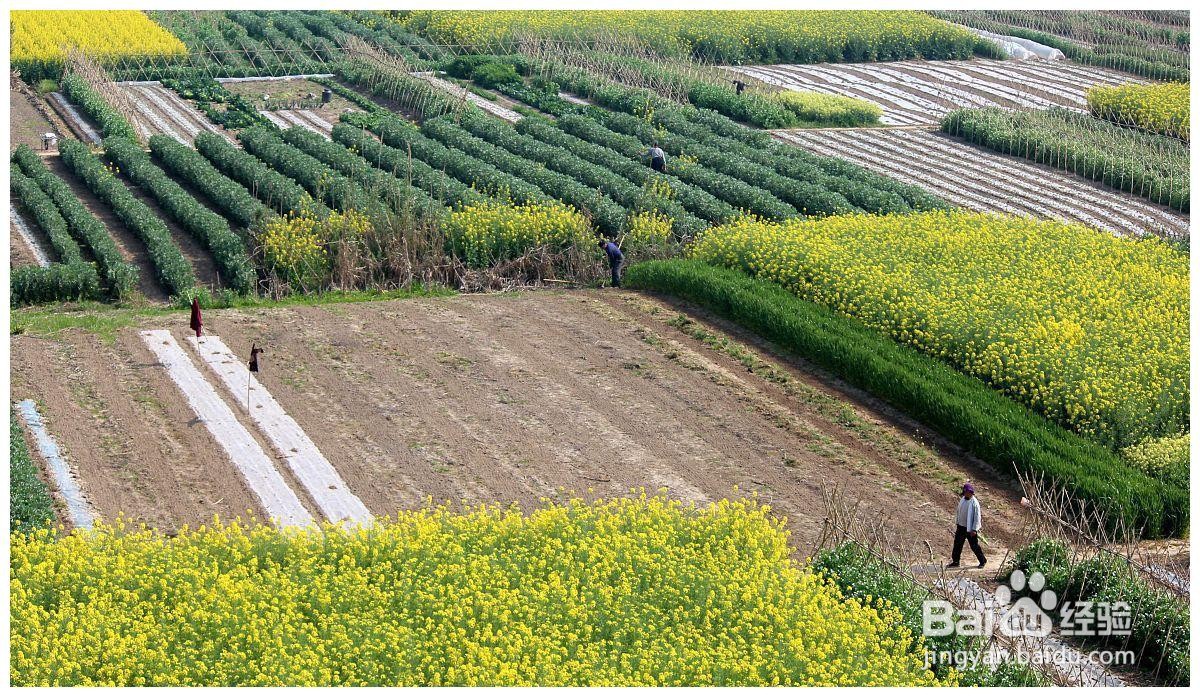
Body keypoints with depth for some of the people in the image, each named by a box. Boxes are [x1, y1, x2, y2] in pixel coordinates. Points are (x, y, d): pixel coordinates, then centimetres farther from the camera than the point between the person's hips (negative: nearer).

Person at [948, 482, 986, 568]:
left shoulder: (974, 503, -20)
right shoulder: (962, 500, 3)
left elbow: (977, 517, -18)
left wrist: (974, 530, -19)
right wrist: (957, 523, 17)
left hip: (970, 529, -7)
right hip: (961, 526, 7)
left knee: (974, 546, 3)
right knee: (957, 544, 10)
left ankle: (983, 561, 20)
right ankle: (955, 561, 20)